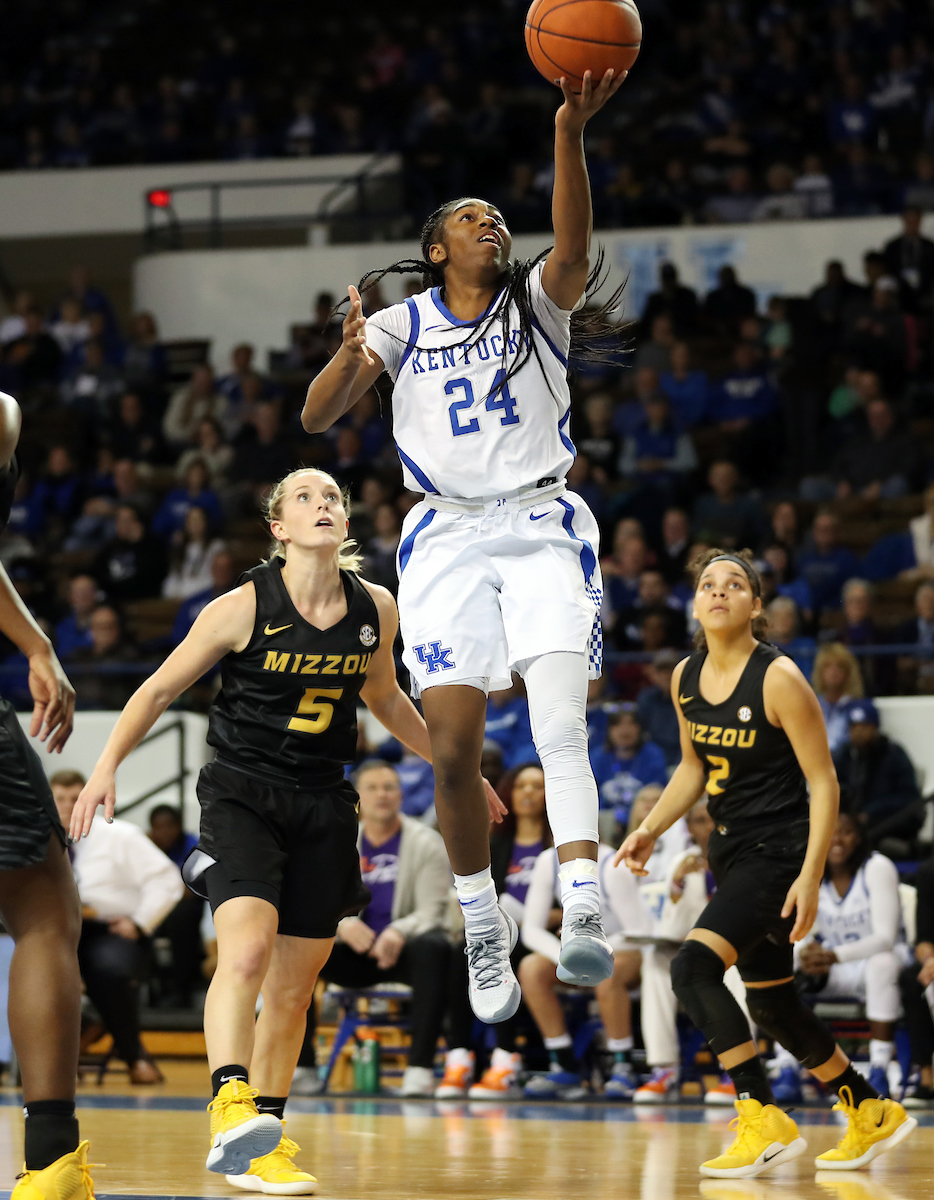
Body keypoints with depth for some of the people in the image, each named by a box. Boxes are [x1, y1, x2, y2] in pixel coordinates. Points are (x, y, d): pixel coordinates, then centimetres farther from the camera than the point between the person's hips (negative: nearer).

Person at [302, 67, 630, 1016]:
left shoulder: (539, 303, 7)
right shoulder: (402, 324, 9)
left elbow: (574, 244, -16)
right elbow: (315, 418, 1)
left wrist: (569, 135, -32)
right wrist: (349, 355, -21)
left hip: (540, 528, -1)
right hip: (447, 537, 1)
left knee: (561, 727, -19)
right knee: (453, 751, -5)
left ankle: (582, 918, -31)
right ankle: (484, 931, 11)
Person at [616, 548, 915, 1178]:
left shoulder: (779, 678, -17)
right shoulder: (686, 678, 4)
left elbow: (824, 784, -14)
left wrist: (810, 878, -20)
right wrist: (650, 830, 8)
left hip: (778, 851, -8)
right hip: (732, 851, 8)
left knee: (693, 967, -23)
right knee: (771, 1001, 15)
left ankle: (766, 1121, -17)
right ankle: (873, 1114, 33)